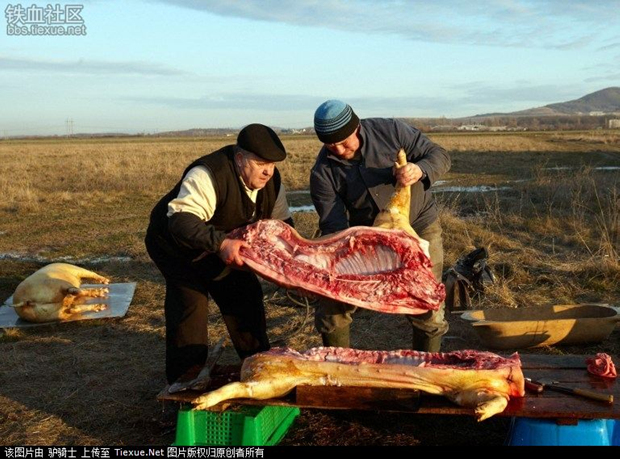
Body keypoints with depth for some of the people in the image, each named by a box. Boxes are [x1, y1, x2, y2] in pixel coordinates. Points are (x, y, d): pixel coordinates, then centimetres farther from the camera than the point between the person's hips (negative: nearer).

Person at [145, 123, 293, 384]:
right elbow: (181, 220, -45)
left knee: (246, 295, 5)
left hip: (223, 249, 7)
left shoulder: (271, 180, -10)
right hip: (176, 245, -7)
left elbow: (281, 222, 1)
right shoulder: (209, 175, -35)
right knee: (190, 304, -19)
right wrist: (220, 243, -58)